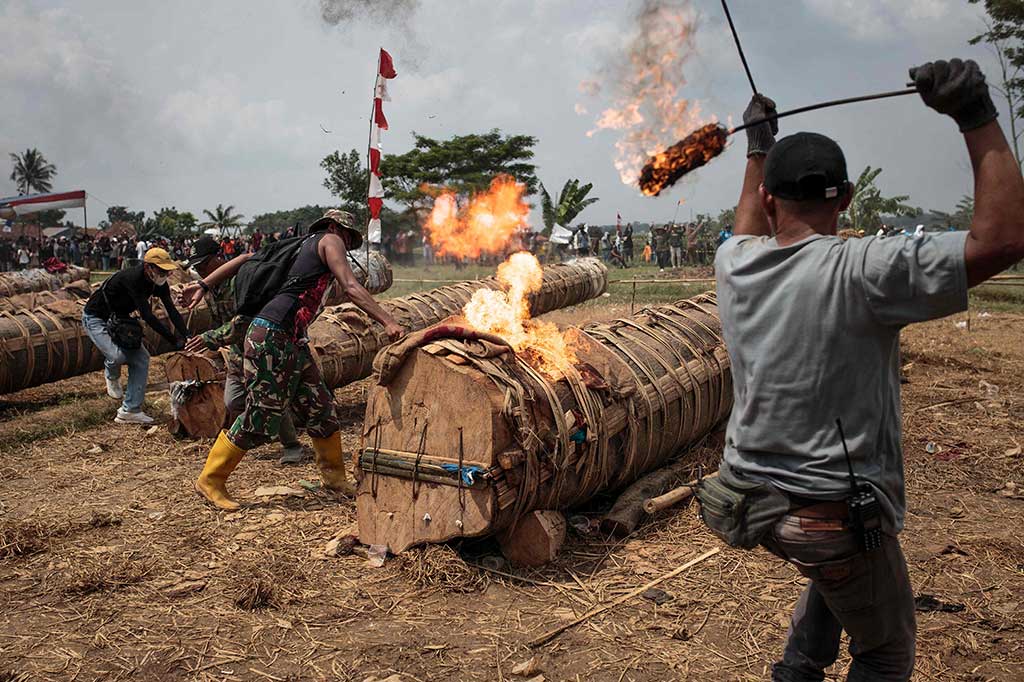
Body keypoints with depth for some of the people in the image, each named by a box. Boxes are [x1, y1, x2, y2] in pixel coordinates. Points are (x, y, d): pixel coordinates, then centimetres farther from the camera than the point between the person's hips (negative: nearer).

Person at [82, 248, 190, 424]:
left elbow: (172, 311, -14)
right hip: (96, 318, -8)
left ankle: (130, 410, 3)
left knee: (141, 358, -4)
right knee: (117, 355, -29)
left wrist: (187, 338, -28)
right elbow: (147, 316, -39)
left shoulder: (159, 283, -10)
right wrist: (176, 341, -39)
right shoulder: (133, 278, -35)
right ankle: (112, 376, 10)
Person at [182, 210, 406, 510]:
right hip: (271, 336, -10)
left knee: (320, 408, 11)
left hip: (293, 341, 10)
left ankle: (334, 475, 22)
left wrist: (204, 284, 21)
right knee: (260, 416, -4)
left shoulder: (302, 246, 25)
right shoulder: (329, 240, 2)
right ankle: (209, 480, 7)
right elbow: (350, 288, -11)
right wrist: (388, 321, -16)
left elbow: (247, 258, 22)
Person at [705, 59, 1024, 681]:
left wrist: (759, 145, 33)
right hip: (836, 513, -6)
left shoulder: (735, 264, -2)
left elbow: (753, 225, 23)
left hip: (751, 503, 7)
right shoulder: (861, 273, -21)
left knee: (839, 566, 35)